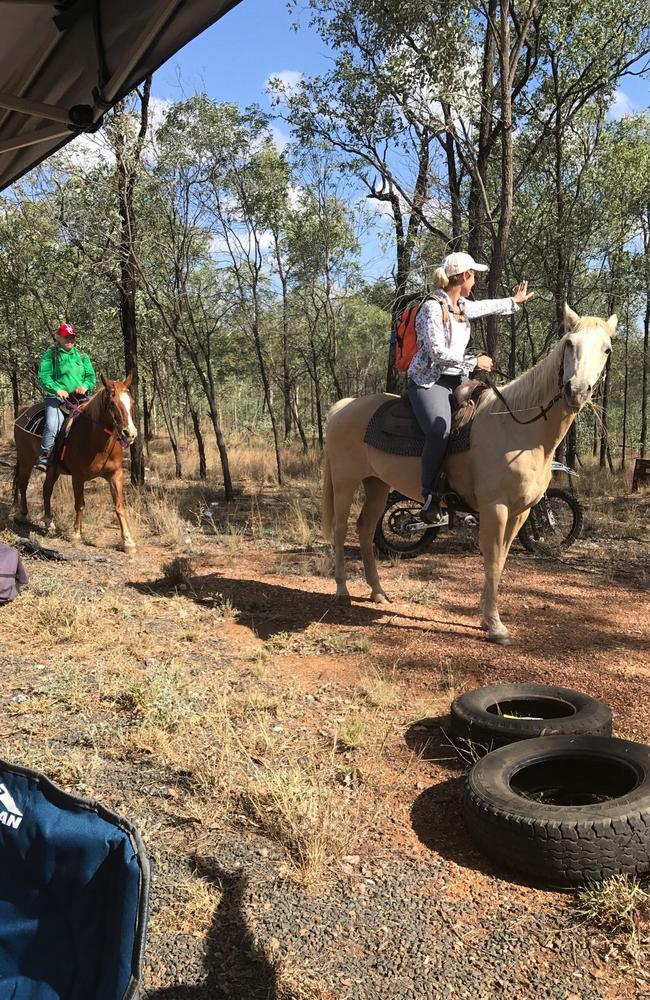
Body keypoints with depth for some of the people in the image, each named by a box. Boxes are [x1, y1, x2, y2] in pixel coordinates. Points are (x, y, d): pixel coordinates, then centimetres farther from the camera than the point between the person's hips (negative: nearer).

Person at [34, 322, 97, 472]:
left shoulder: (82, 356, 20)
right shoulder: (50, 354, 7)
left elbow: (91, 376, 13)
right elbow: (43, 376, -3)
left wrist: (85, 386, -10)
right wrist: (57, 389, -20)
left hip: (80, 397, 4)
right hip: (57, 397, -4)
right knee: (52, 425, -28)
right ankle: (43, 459, -23)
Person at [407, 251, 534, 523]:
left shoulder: (463, 305, 13)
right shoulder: (432, 308, -13)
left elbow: (487, 307, 35)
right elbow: (438, 353, -19)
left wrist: (515, 301, 51)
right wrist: (474, 361, -12)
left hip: (458, 379, 9)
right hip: (429, 381, -9)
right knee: (440, 431, -33)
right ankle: (429, 498, -23)